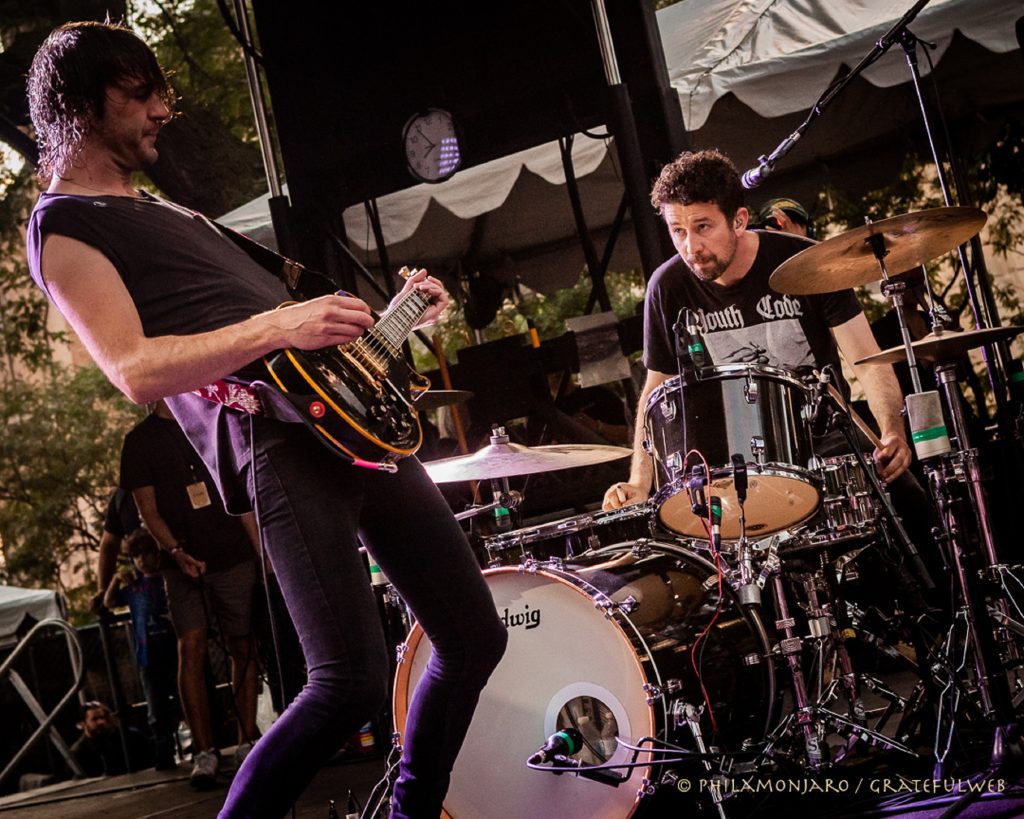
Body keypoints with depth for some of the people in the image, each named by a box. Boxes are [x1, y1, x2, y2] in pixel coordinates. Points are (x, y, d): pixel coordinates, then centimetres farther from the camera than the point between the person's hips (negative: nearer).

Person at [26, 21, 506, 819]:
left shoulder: (164, 209, 29)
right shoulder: (64, 226, 0)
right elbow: (136, 371, -14)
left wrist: (389, 312, 19)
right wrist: (280, 325, -24)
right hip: (275, 441, -9)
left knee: (475, 635, 10)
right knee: (352, 681, -20)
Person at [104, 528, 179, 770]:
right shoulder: (133, 586, 13)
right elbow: (109, 602, 21)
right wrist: (115, 580, 4)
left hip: (174, 652, -3)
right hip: (148, 659, 3)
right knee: (158, 713, 7)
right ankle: (164, 757, 11)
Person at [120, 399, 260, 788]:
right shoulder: (140, 440, 3)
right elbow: (149, 511, 0)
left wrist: (261, 551, 7)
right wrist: (176, 552, -16)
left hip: (234, 557, 2)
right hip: (185, 564, -2)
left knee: (242, 648, 3)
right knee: (191, 649, -11)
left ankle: (248, 742, 14)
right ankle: (204, 753, -7)